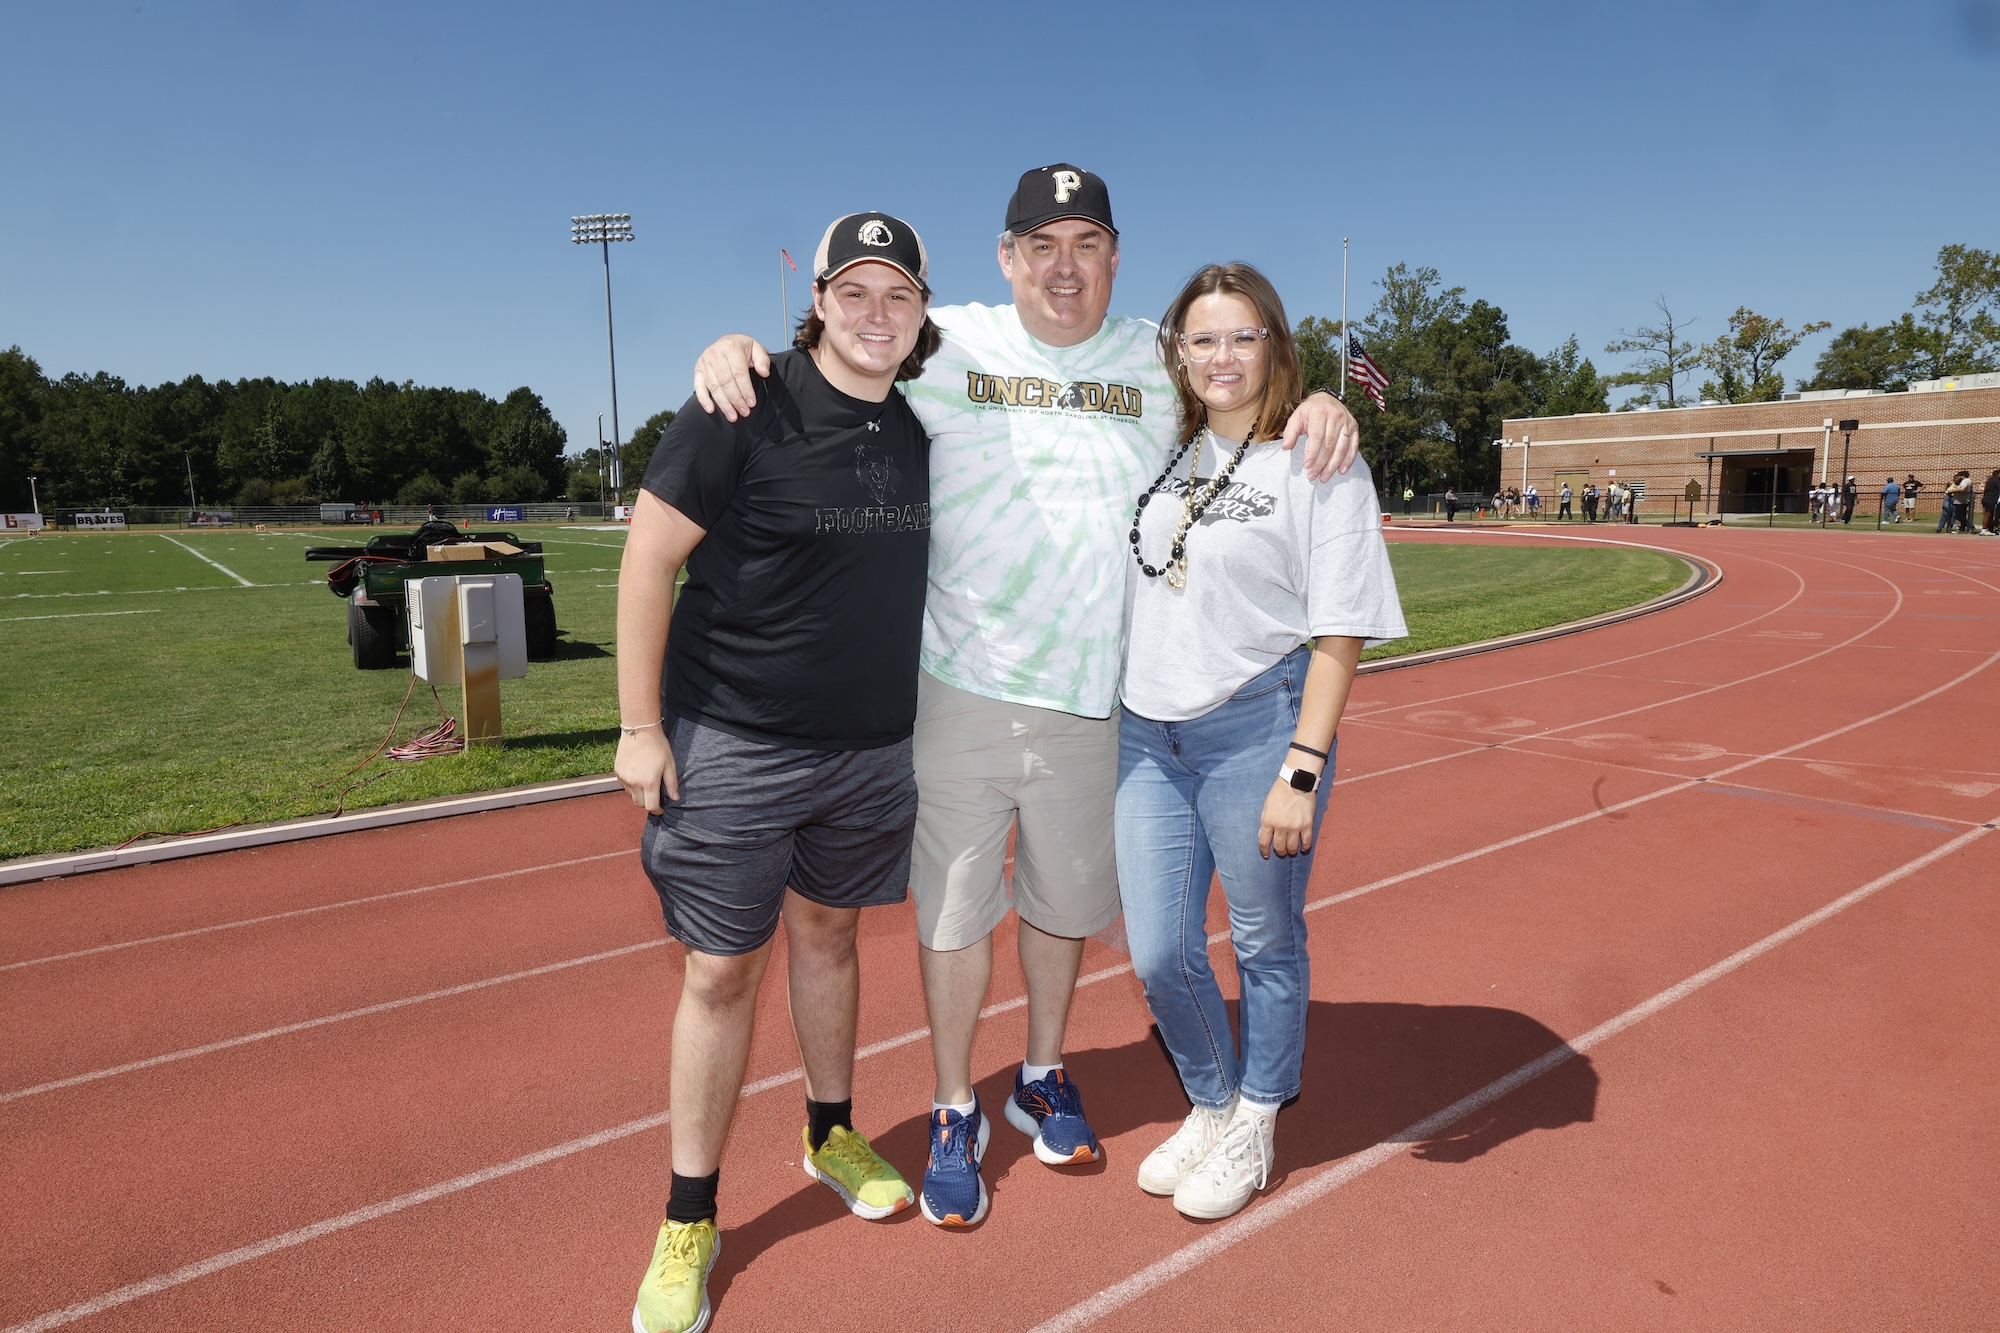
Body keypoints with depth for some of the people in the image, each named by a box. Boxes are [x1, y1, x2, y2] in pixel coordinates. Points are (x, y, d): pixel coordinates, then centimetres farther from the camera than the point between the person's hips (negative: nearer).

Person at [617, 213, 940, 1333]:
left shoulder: (925, 427, 3)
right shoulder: (746, 409, -13)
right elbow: (650, 559, -11)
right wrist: (640, 726, -12)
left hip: (873, 747, 5)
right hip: (732, 745, -4)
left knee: (828, 934, 20)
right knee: (723, 972, 3)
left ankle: (832, 1133, 41)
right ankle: (691, 1220, 21)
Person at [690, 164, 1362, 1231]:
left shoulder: (1163, 362, 6)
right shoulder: (945, 344, 0)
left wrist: (1322, 402, -8)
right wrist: (732, 346, -14)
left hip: (1092, 699, 2)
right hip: (961, 689, -2)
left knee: (1065, 900, 17)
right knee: (954, 905, 6)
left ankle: (1042, 1077, 41)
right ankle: (954, 1113, 28)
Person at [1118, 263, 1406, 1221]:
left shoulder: (1321, 467, -5)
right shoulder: (1164, 455, 10)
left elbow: (1338, 637, -9)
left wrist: (1301, 772, -15)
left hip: (1256, 728, -4)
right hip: (1148, 730, 5)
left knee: (1267, 944, 11)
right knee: (1158, 953, 8)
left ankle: (1256, 1124, 35)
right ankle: (1211, 1106, 35)